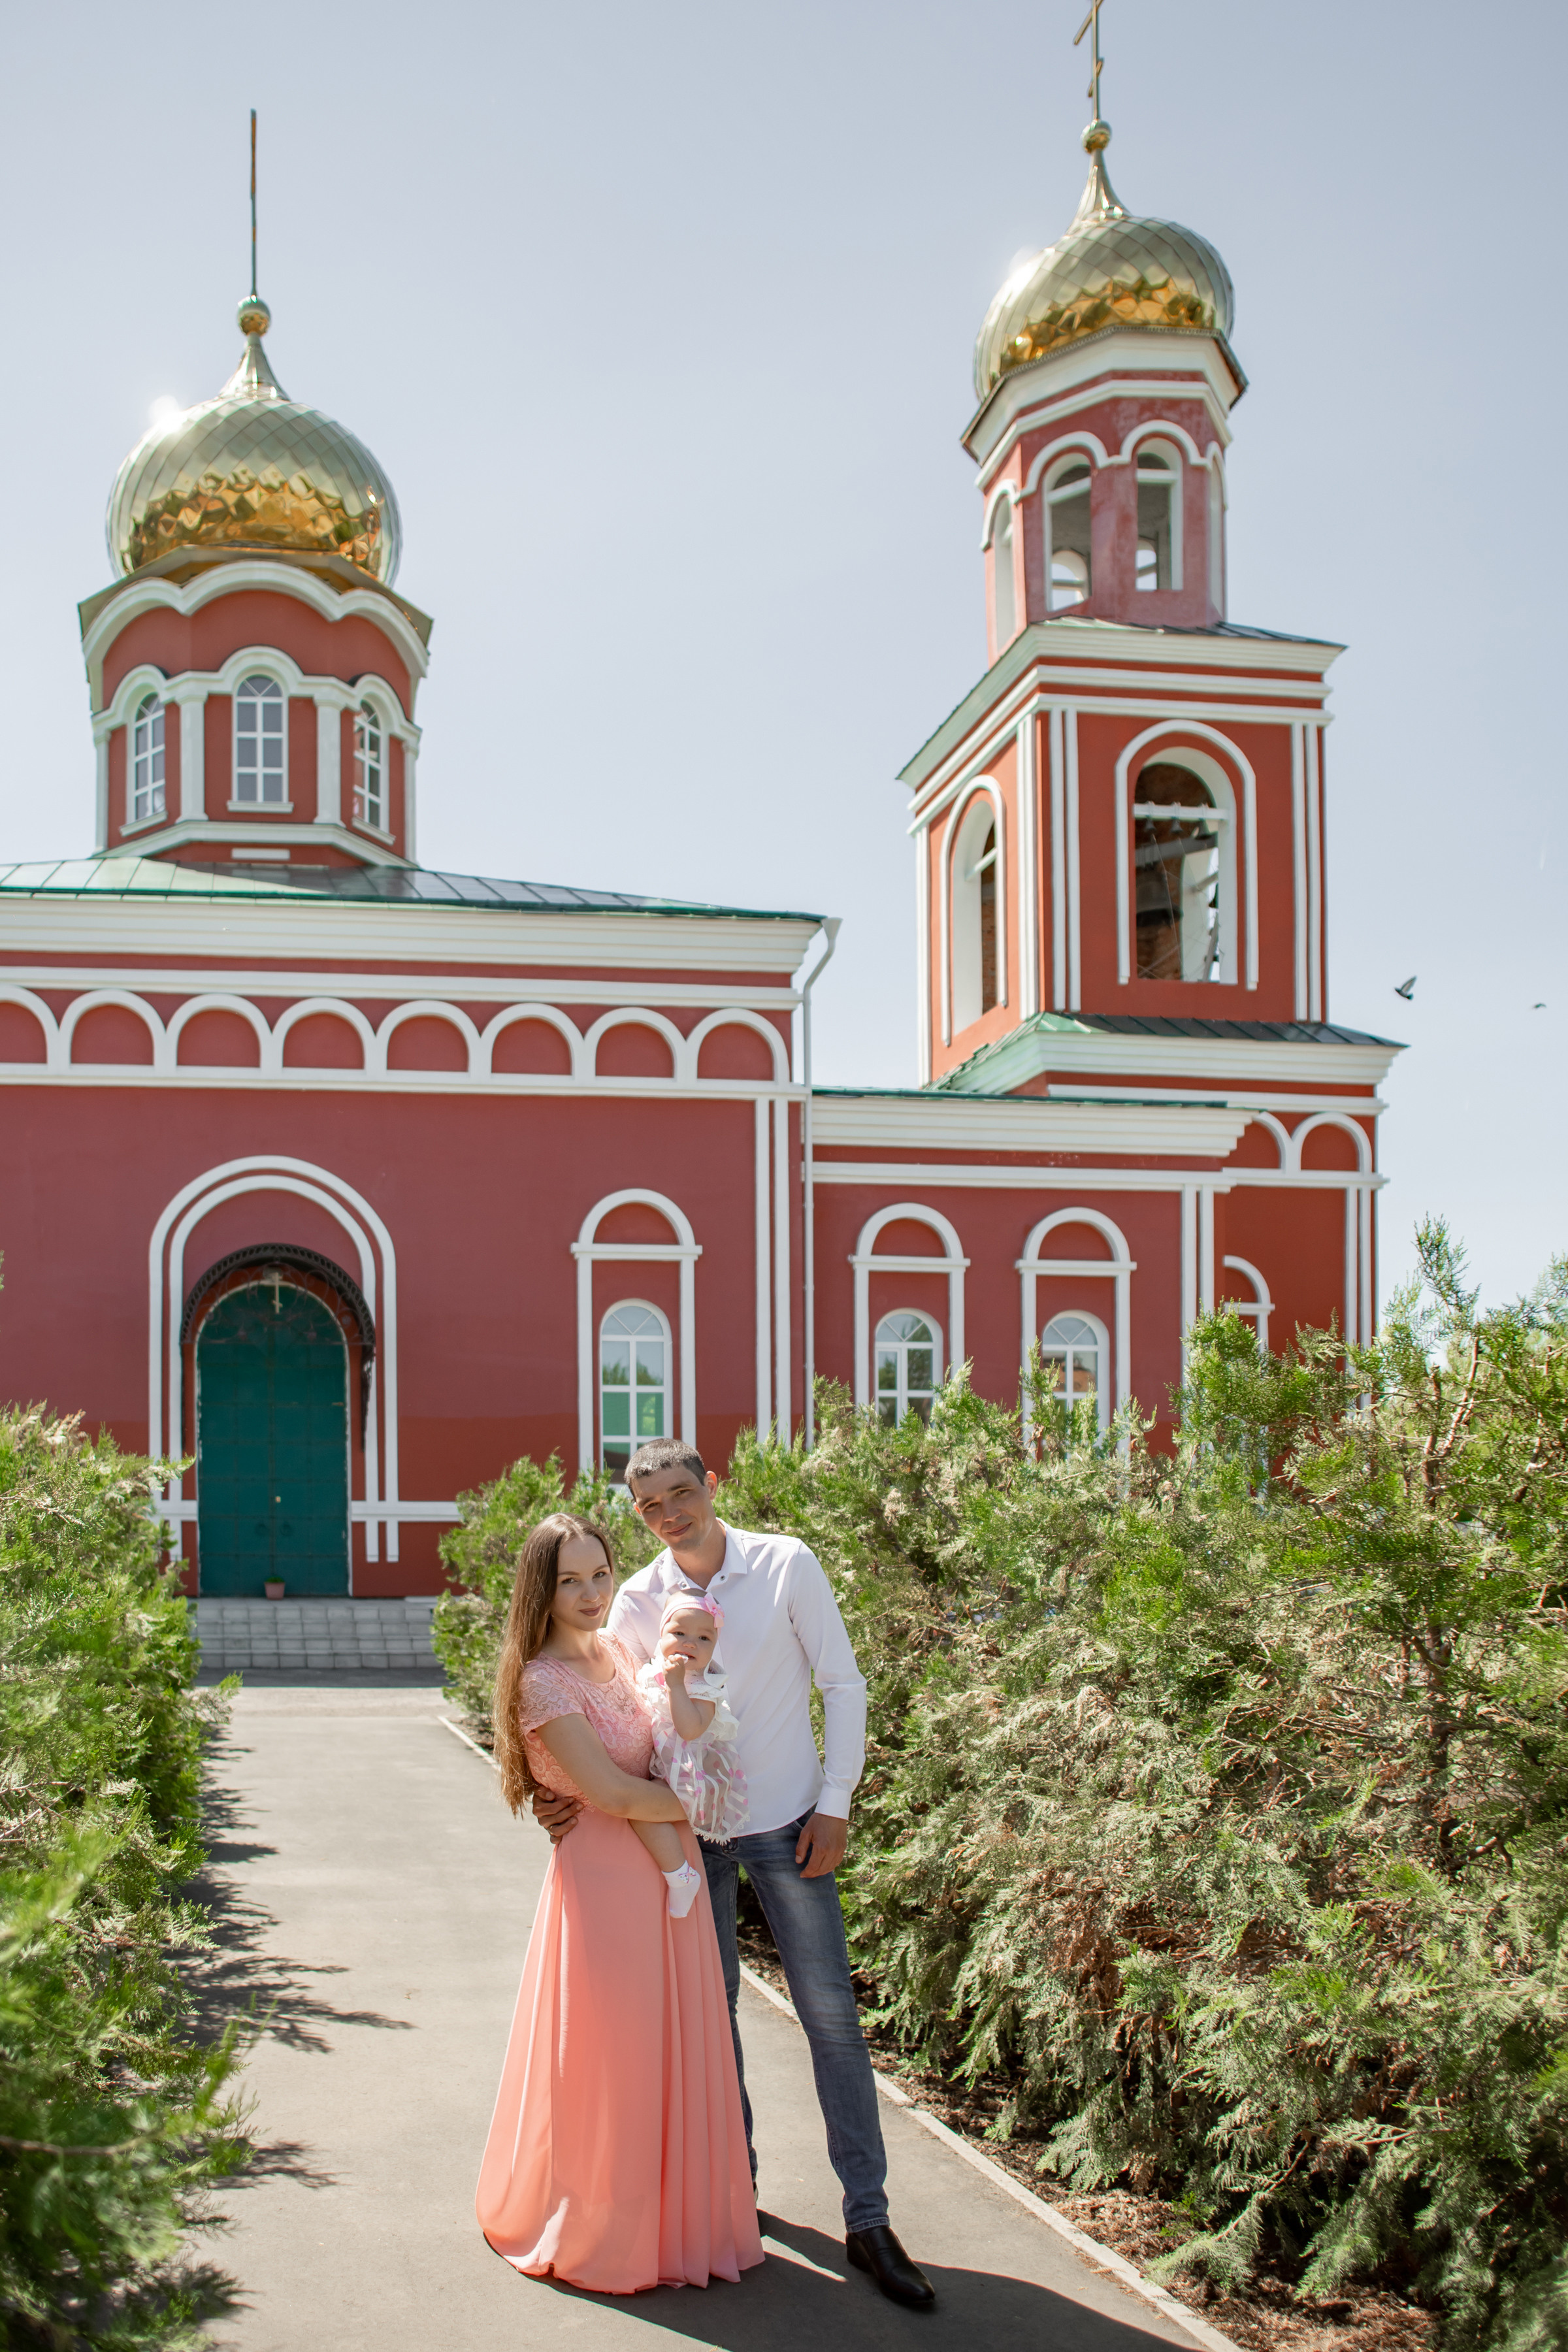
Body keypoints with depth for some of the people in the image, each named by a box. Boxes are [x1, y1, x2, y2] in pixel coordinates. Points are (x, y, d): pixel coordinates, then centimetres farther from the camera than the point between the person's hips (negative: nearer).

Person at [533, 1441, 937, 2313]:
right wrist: (569, 1792, -17)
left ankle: (869, 2221, 6)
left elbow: (844, 1684, -4)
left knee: (832, 2015, -2)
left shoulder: (787, 1566, -9)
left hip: (786, 1825, -2)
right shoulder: (639, 1601, -3)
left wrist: (835, 1805, -8)